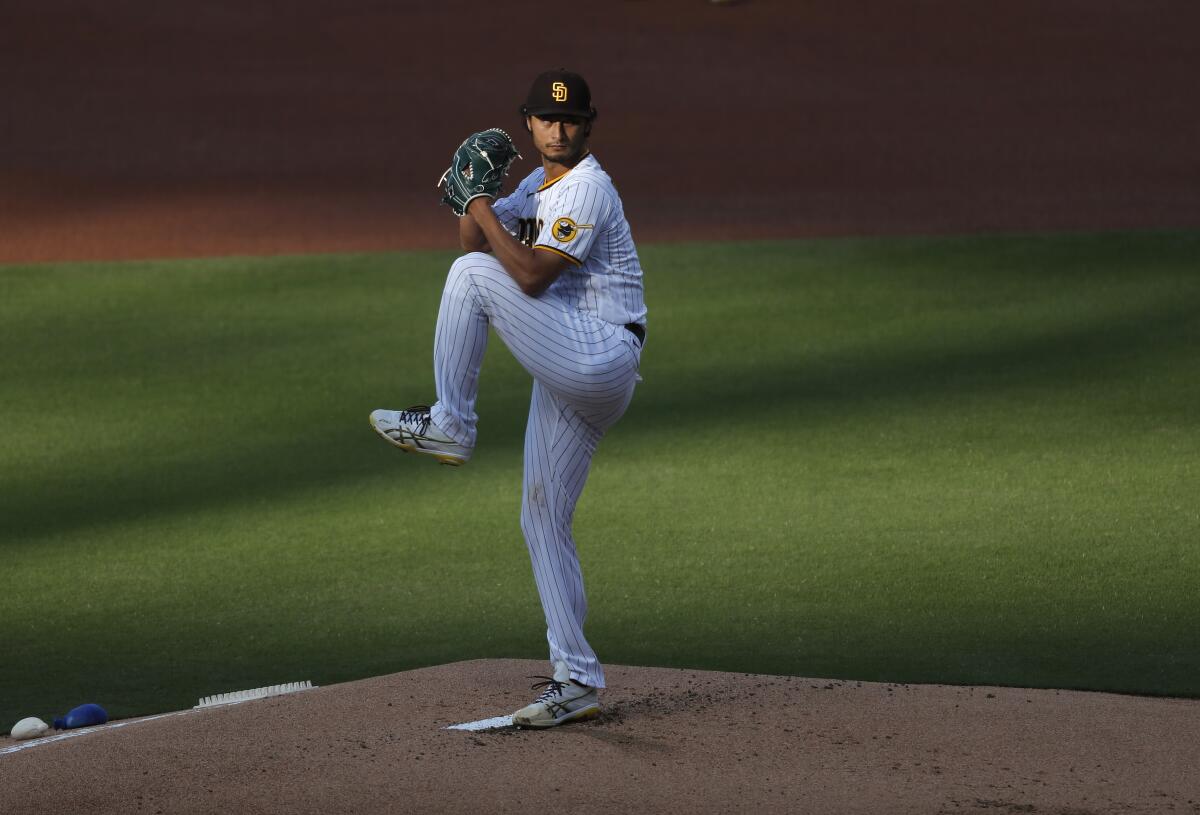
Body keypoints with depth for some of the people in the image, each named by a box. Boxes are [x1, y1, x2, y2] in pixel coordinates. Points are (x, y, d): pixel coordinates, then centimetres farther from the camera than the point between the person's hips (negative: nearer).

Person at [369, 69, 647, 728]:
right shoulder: (540, 186, 20)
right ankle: (576, 680, 10)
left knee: (474, 276, -16)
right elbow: (479, 240, 17)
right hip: (572, 375, 10)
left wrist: (481, 204, -15)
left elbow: (533, 276, -21)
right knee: (542, 520, 9)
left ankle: (449, 424, -10)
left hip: (601, 357, -10)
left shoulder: (586, 188, -11)